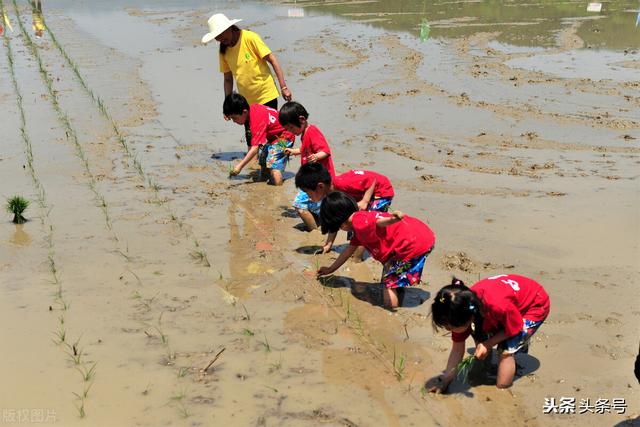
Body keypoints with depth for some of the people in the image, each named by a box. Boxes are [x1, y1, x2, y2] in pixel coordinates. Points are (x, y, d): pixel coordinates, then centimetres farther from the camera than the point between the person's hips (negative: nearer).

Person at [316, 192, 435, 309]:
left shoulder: (358, 221, -13)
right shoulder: (358, 228, 20)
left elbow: (378, 221, -32)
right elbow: (349, 250, 33)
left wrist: (394, 218, -55)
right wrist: (330, 269, 43)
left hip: (415, 245, -10)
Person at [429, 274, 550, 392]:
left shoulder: (499, 306, -44)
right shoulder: (465, 306, -22)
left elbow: (514, 328, -21)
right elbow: (457, 349, -11)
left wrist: (488, 344, -22)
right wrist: (445, 380, -12)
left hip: (536, 305, -6)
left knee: (506, 350, -19)